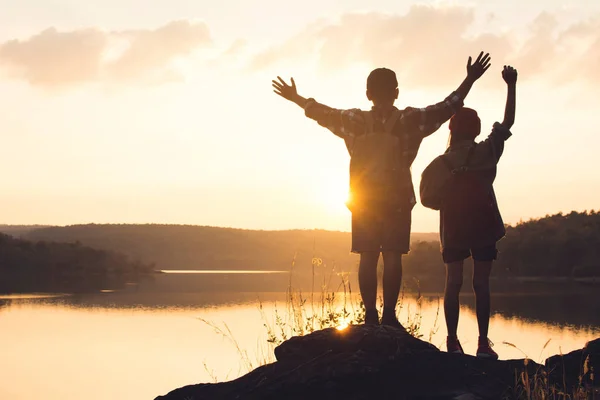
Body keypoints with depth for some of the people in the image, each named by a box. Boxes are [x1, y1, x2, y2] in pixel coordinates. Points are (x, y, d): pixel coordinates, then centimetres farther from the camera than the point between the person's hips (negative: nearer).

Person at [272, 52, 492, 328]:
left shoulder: (355, 121, 2)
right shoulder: (409, 120, -5)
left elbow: (323, 113, 14)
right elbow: (446, 108, -3)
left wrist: (296, 98, 28)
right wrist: (470, 80, 3)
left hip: (363, 199, 2)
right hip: (398, 199, -2)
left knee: (368, 257, 4)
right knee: (393, 256, -3)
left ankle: (370, 316, 3)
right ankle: (389, 315, -6)